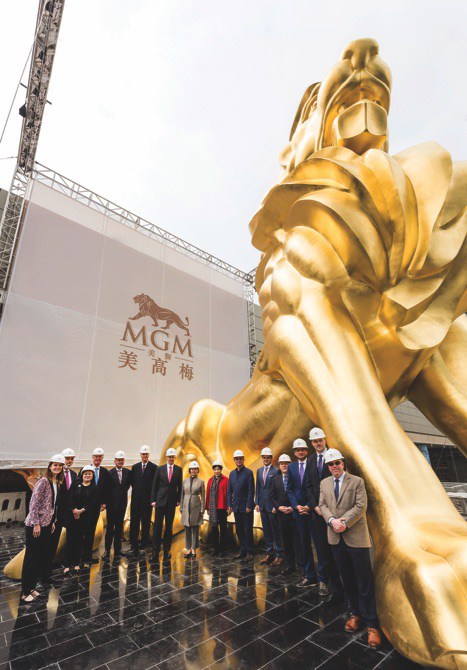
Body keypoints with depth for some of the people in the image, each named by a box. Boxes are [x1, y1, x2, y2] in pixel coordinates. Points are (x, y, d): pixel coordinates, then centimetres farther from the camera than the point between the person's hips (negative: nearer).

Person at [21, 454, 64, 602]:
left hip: (46, 525, 8)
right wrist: (36, 524, -17)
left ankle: (31, 587, 29)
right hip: (35, 525, -8)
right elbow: (33, 503, -18)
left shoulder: (57, 483, 7)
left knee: (42, 556, 14)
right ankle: (25, 592, 18)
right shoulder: (43, 481, -17)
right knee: (31, 558, 3)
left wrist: (53, 522, 16)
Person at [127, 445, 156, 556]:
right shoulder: (135, 467, 7)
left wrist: (152, 496, -5)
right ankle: (134, 548, 11)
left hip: (147, 499, -3)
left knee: (146, 523, 6)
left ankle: (144, 544, 18)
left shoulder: (154, 467, -5)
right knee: (134, 523, 5)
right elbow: (131, 481, 12)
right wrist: (136, 490, 4)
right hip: (136, 499, 3)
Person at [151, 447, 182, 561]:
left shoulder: (178, 469, 2)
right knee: (157, 526, 1)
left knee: (169, 526, 8)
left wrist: (178, 500, 1)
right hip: (160, 500, -1)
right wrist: (153, 500, -2)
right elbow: (154, 485, 3)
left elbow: (179, 486, 6)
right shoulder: (160, 469, 1)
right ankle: (155, 550, 12)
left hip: (172, 501, 1)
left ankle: (166, 549, 20)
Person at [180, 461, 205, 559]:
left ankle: (194, 549, 14)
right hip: (186, 507, 2)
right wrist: (181, 507, 6)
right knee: (187, 529, 7)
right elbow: (182, 495, 9)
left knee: (195, 529, 3)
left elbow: (202, 496, 0)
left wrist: (202, 509, -3)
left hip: (196, 507, -2)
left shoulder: (200, 482, -2)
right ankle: (188, 549, 18)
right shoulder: (185, 481, 5)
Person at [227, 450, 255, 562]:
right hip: (236, 507, 5)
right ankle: (243, 551, 23)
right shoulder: (232, 473, 9)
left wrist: (249, 506, -14)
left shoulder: (248, 472, -8)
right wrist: (229, 505, 6)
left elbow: (251, 491, -11)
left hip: (246, 507, -5)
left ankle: (249, 553, 14)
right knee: (239, 530, 11)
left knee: (248, 530, 3)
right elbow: (229, 491, 12)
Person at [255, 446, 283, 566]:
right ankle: (269, 554, 26)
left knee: (276, 530, 3)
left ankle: (278, 555, 15)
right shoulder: (259, 471, 9)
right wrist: (257, 503, 8)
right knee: (266, 531, 14)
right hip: (262, 505, 6)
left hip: (272, 505, -6)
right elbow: (258, 488, 13)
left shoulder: (276, 471, -11)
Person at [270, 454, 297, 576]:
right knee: (286, 541, 10)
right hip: (281, 514, 4)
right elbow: (272, 497, 10)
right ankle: (289, 565, 21)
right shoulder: (275, 479, 10)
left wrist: (293, 507, -13)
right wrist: (278, 507, -6)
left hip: (295, 512, -4)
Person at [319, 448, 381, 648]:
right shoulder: (324, 483, 7)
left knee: (365, 582, 1)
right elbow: (323, 505, 3)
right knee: (347, 580, 15)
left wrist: (344, 522, -18)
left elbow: (360, 506, -12)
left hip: (356, 536, -4)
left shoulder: (357, 481, -6)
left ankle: (371, 625, 13)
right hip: (336, 538, 4)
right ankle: (355, 614, 31)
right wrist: (332, 520, -15)